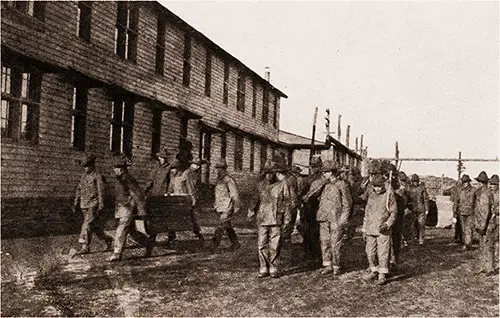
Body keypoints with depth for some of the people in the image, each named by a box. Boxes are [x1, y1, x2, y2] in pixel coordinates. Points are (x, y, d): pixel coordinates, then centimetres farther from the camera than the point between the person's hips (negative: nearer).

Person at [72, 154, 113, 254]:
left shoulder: (97, 176, -8)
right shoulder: (83, 176, 12)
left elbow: (101, 192, -11)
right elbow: (79, 190, 18)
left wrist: (101, 207, -15)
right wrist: (76, 203, 14)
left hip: (93, 205, -7)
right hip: (84, 205, 7)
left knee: (87, 224, -13)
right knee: (95, 227, 10)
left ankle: (85, 246, -9)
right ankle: (108, 239, 25)